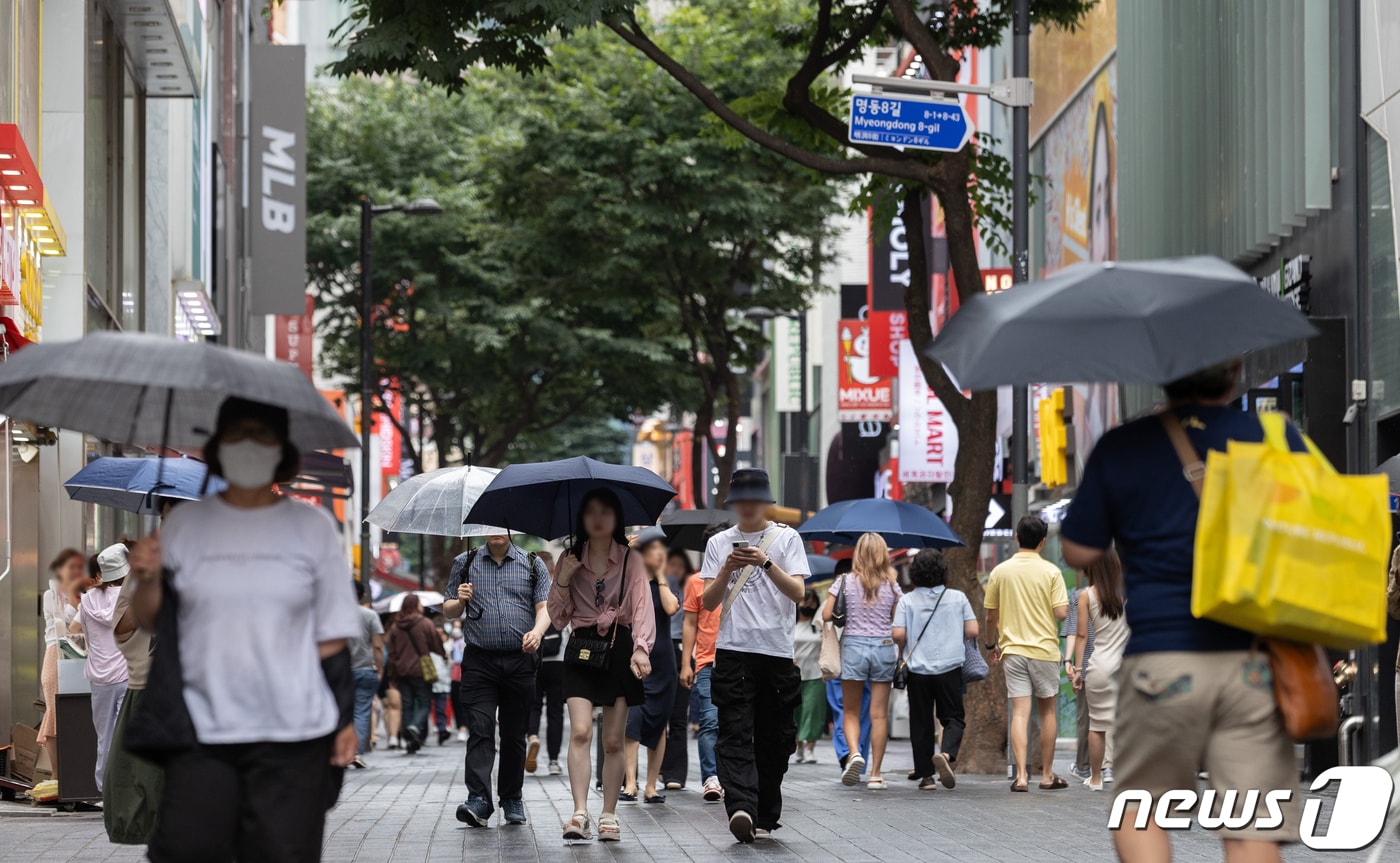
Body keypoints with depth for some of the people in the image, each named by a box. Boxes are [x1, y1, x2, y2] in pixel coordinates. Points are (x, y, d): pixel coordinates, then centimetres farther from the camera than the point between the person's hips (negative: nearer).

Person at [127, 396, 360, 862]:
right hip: (199, 731, 1)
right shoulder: (185, 523, 7)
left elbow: (332, 635, 7)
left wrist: (345, 718, 3)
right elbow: (149, 622, 9)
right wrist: (147, 581, -11)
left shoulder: (312, 526, 6)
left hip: (293, 734, 0)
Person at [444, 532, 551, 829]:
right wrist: (460, 601, -8)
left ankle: (512, 799, 19)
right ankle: (479, 801, -21)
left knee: (514, 734, 7)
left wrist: (537, 631, -18)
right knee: (480, 731, -13)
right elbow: (449, 612, 15)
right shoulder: (465, 563, 11)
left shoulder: (532, 564, 10)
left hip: (520, 661, 1)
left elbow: (544, 606, 3)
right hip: (479, 662, -1)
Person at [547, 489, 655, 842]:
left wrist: (641, 648, -23)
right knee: (580, 731, -16)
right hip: (582, 649, 0)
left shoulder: (631, 561, 4)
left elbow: (642, 607, -6)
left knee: (613, 740, 2)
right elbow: (557, 617, 9)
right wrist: (562, 580, -7)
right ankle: (580, 813, -23)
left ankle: (609, 816, 9)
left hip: (619, 649, 0)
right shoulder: (570, 560, 10)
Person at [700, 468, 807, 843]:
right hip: (733, 653, 0)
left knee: (773, 740, 3)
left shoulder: (786, 538, 7)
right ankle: (741, 809, -27)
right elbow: (709, 601, 7)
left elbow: (798, 592, -4)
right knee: (735, 736, -14)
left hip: (777, 652, 0)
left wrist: (766, 563, -17)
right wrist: (727, 570, -9)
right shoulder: (719, 543, 12)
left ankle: (765, 818, 13)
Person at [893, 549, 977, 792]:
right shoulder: (957, 598, -1)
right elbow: (972, 631, -2)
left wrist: (903, 652, 12)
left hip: (918, 670, 0)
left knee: (921, 723, 9)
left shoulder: (907, 600, -3)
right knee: (953, 717, 7)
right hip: (950, 669, 0)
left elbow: (898, 634, -9)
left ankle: (926, 775, 9)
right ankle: (947, 754, -22)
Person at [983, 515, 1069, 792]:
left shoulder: (1000, 572, 1)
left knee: (1020, 712, -1)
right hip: (1044, 649, -1)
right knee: (1047, 711, 12)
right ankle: (1047, 775, 17)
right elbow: (1061, 613, -12)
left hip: (1012, 650, 2)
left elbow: (991, 615, 6)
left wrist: (992, 644, 21)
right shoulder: (1051, 571, -7)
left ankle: (1021, 775, -12)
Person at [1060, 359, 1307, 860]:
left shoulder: (1121, 449, 2)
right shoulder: (1280, 440, 2)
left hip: (1161, 655, 0)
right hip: (1256, 663, 0)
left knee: (1139, 809, 16)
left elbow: (1079, 552, 8)